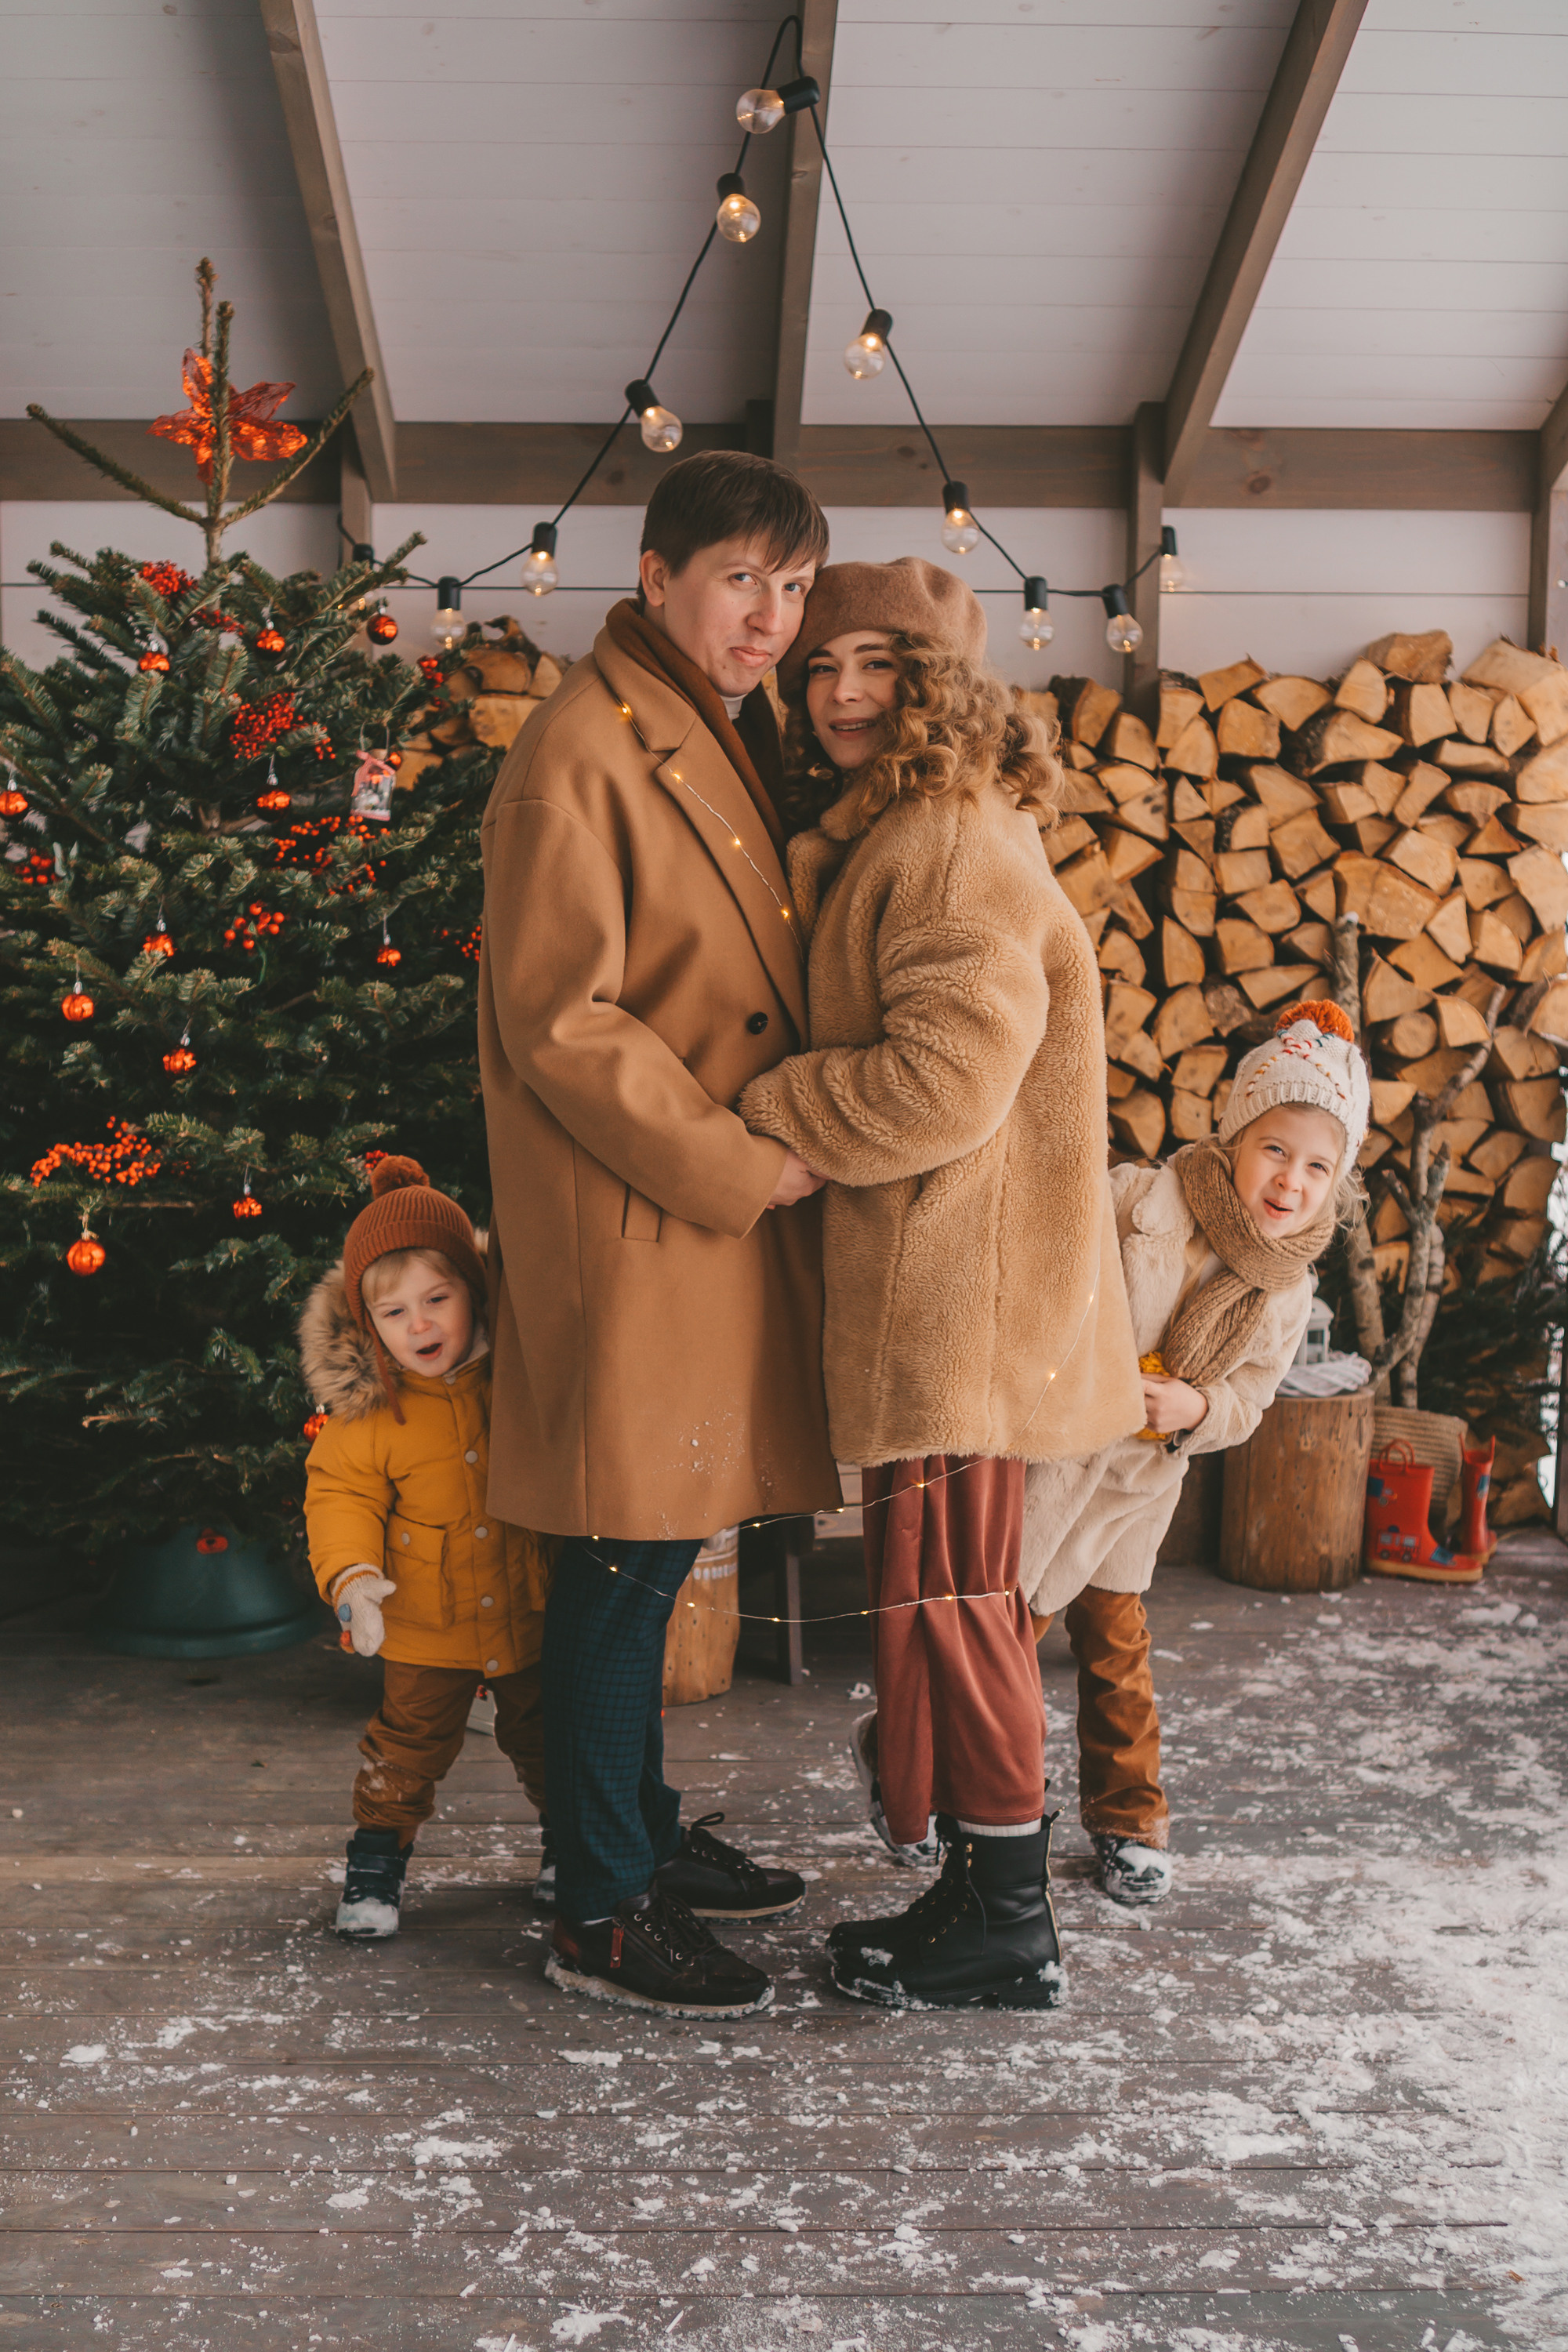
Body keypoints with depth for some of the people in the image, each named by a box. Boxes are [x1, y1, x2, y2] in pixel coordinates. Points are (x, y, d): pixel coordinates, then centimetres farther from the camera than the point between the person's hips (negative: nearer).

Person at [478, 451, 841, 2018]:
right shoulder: (581, 751, -13)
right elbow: (562, 1023, -19)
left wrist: (782, 1154, 9)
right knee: (625, 1562, -1)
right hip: (632, 1227, -9)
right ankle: (600, 1915, 11)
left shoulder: (732, 737, 16)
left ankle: (642, 1831, 32)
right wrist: (742, 1170, -16)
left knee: (650, 1558, 18)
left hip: (724, 1220, 9)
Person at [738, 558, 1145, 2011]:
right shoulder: (880, 838, 18)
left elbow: (946, 1072, -22)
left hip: (959, 1286, -10)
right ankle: (984, 1894, 26)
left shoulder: (951, 841, -14)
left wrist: (758, 1120, -13)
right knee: (948, 1593, 15)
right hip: (923, 1283, 10)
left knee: (949, 1593, -3)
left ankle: (1008, 1938, 10)